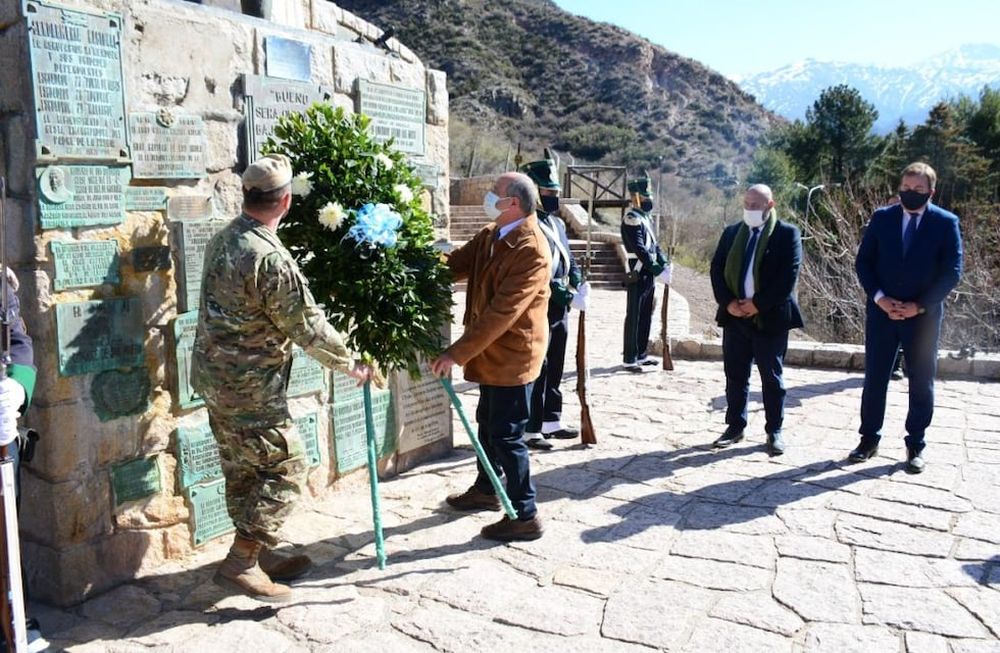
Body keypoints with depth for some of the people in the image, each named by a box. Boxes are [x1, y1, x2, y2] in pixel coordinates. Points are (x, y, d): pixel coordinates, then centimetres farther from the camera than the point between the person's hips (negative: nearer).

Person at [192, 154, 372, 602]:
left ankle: (258, 555, 29)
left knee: (244, 469, 17)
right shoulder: (272, 260, -24)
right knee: (285, 468, 1)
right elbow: (309, 329, -18)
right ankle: (240, 563, 5)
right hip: (249, 387, -9)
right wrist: (352, 365, -3)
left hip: (213, 376, 9)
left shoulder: (222, 240, 5)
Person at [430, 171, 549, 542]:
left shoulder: (531, 251, -25)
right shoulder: (490, 234, 6)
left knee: (507, 435, -3)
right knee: (488, 423, 22)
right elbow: (456, 264, 2)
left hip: (511, 355, -9)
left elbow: (502, 312, -29)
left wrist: (457, 353, -28)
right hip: (490, 350, 10)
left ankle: (525, 517, 10)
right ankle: (486, 490, 41)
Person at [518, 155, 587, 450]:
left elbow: (568, 258, 19)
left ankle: (551, 421, 27)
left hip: (560, 308, 9)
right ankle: (530, 429, 4)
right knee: (537, 369, -4)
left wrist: (579, 283, 0)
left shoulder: (557, 222, 14)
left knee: (555, 368, 16)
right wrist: (569, 296, -22)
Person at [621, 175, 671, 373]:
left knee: (646, 317, 14)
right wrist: (658, 271, -23)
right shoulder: (631, 219, -14)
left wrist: (665, 265, 1)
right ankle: (629, 359, 1)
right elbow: (640, 250, -22)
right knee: (634, 317, -4)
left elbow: (654, 245, 16)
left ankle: (641, 354, 24)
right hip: (638, 276, -9)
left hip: (649, 275, 9)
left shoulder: (646, 217, 15)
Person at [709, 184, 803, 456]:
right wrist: (728, 302, -8)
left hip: (770, 317, -4)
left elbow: (789, 275, -12)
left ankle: (774, 431, 16)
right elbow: (717, 269, 6)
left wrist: (758, 304, -15)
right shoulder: (731, 232, 10)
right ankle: (735, 426, 21)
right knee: (735, 375, 10)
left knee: (772, 377, 6)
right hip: (735, 316, 4)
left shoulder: (787, 234, -3)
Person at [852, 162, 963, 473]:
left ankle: (916, 445, 17)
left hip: (924, 315, -1)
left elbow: (952, 271, -6)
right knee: (874, 377, 6)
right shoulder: (881, 218, 3)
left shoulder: (946, 223, -3)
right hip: (881, 311, 2)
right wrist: (879, 298, -11)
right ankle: (869, 438, 17)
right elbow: (863, 261, 3)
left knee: (921, 381, 6)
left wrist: (919, 306, -13)